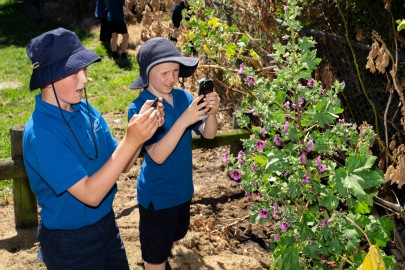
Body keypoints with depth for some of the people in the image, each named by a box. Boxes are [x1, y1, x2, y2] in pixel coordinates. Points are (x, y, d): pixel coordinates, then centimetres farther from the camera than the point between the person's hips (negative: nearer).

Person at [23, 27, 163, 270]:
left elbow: (121, 165, 0)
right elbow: (90, 194, -28)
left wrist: (143, 128, -17)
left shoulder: (86, 111, -5)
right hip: (69, 242, -6)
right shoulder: (39, 134, -26)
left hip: (107, 223, 6)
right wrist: (131, 140, -34)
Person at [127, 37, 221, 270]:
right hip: (157, 195, -6)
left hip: (183, 188, 6)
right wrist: (184, 120, -40)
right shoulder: (139, 108, -22)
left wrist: (211, 113, -30)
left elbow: (209, 134, -8)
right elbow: (157, 155, -29)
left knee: (174, 236, 29)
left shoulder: (183, 97, -7)